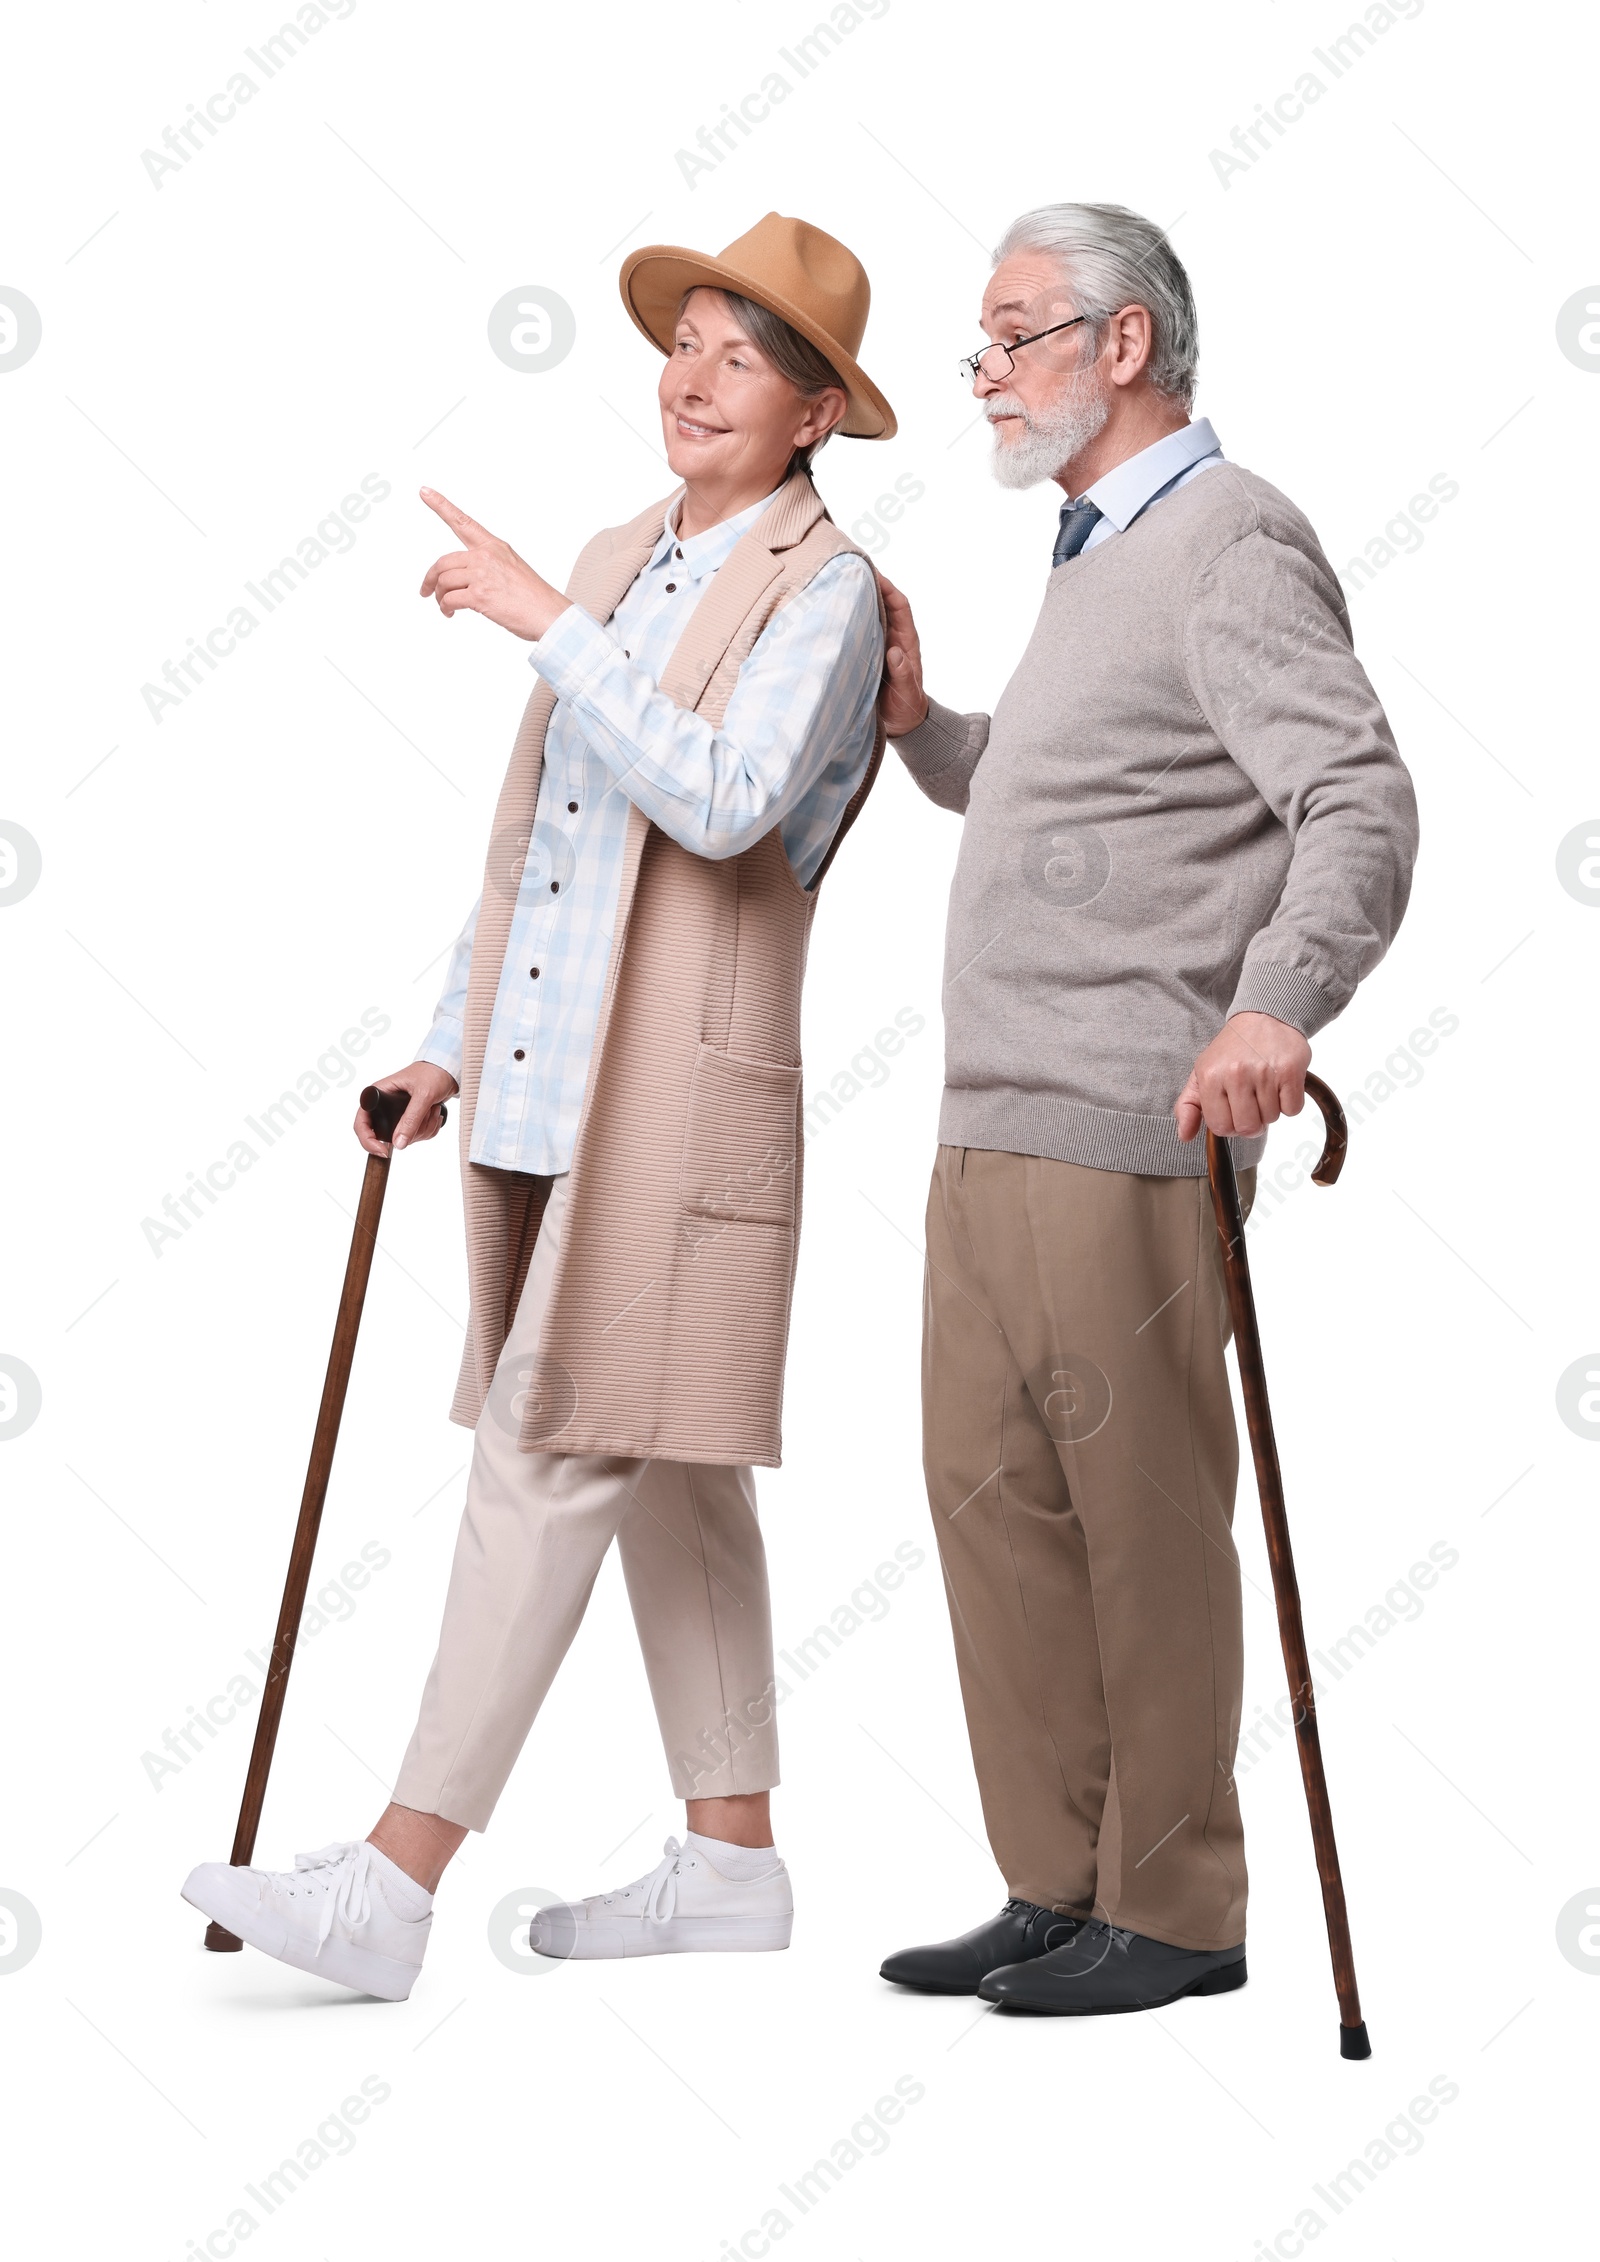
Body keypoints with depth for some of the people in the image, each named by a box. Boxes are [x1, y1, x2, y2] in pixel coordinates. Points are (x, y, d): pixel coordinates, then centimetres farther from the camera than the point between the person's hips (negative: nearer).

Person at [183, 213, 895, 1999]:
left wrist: (546, 624, -18)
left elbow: (724, 800, -23)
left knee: (548, 1461, -9)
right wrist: (451, 1040, 19)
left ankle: (391, 1885, -5)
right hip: (538, 1093, 8)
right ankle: (731, 1858, 21)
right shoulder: (615, 566, 18)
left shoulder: (823, 592, -6)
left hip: (672, 1098, -8)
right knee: (658, 1468, 11)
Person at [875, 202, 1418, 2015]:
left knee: (1142, 1507, -2)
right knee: (993, 1492, 11)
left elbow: (1362, 806, -20)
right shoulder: (1095, 555, 23)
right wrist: (917, 722, 15)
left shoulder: (1228, 545, -8)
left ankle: (1172, 1911, 10)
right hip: (993, 1121, 10)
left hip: (1128, 1129, -10)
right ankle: (1059, 1883, 22)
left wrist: (1276, 1003, -34)